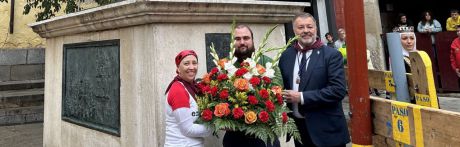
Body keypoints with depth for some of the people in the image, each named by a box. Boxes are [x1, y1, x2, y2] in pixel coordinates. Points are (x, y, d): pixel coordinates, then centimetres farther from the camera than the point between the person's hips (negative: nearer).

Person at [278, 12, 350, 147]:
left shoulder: (332, 55, -8)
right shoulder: (286, 55, 5)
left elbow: (338, 90, -17)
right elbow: (281, 85, 15)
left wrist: (302, 97, -18)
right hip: (297, 126, 4)